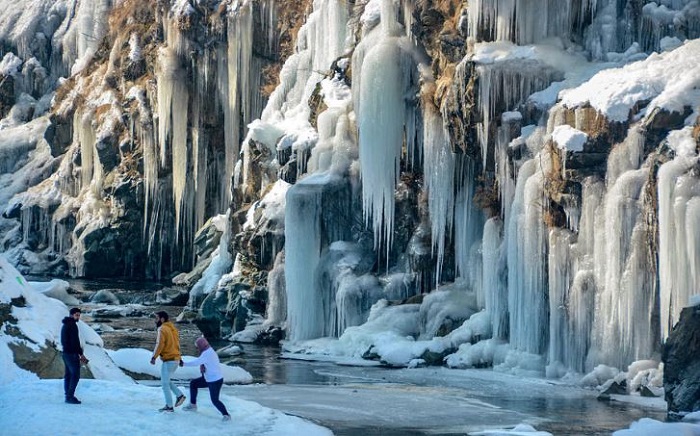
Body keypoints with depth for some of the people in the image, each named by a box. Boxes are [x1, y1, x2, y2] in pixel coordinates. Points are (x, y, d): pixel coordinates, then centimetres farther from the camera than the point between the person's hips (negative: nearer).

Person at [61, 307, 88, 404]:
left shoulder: (65, 325, 19)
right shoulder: (72, 325, -13)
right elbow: (75, 341, -18)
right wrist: (81, 354, -13)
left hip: (65, 352, 10)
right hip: (72, 353, -10)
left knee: (68, 375, 11)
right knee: (75, 375, -11)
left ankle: (68, 396, 11)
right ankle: (70, 396, -15)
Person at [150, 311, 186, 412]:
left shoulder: (163, 329, -13)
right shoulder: (172, 328, 14)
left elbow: (160, 344, -21)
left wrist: (154, 357, -20)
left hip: (168, 360, -9)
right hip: (175, 358, 9)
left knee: (165, 383, -1)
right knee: (166, 381, 20)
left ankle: (169, 406, 2)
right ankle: (179, 395, 11)